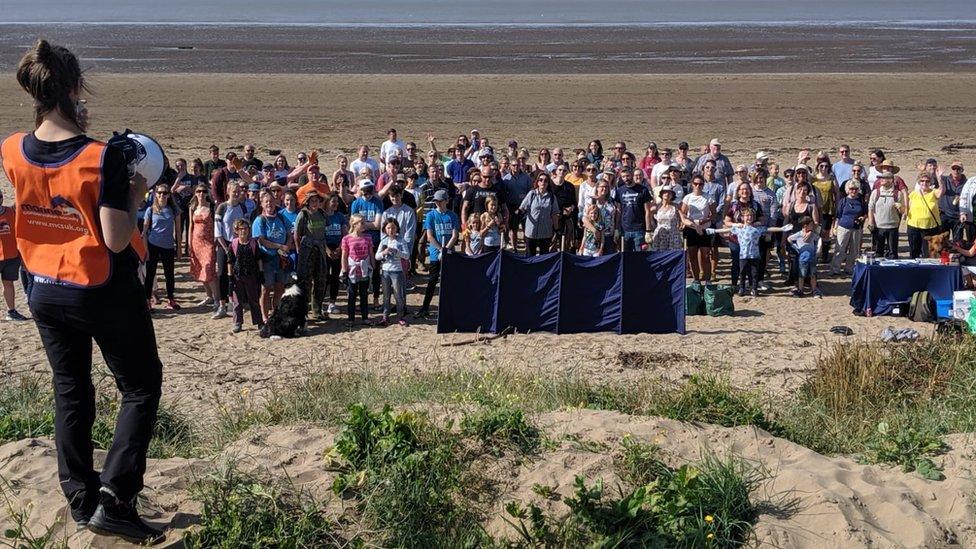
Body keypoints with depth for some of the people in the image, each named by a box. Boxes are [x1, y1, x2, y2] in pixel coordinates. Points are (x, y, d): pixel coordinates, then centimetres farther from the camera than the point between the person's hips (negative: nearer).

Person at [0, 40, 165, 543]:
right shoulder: (103, 157, -23)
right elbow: (116, 240, -22)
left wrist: (72, 129, 13)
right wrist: (135, 196, -8)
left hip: (46, 291, 5)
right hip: (104, 292, -5)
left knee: (70, 392, 20)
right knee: (141, 388, 11)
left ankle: (80, 499, 27)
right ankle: (112, 499, -1)